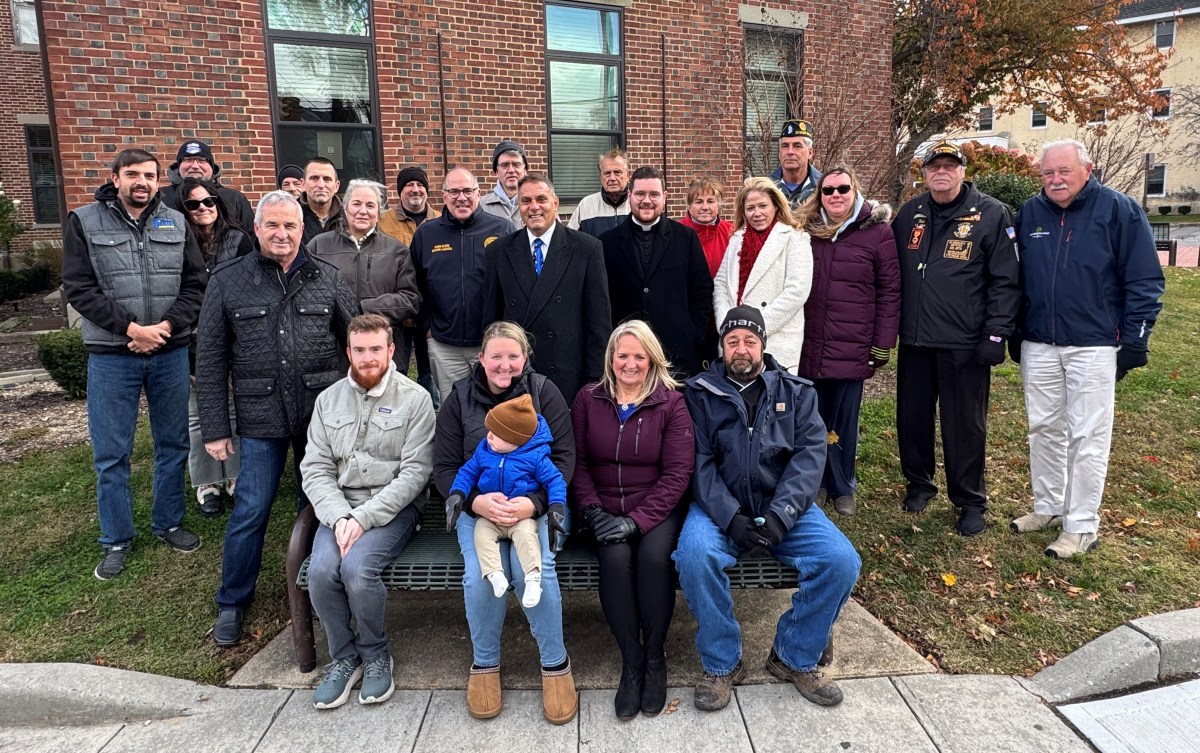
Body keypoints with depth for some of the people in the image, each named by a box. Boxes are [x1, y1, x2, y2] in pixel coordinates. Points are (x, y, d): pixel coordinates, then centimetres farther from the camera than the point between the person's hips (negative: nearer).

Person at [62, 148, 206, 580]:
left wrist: (167, 325, -13)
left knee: (173, 445, 11)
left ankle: (168, 524, 28)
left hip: (170, 352, 2)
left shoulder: (176, 223, 7)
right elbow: (78, 287, -6)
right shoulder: (85, 222, 1)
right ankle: (116, 541, 20)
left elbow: (195, 283, 1)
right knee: (111, 455, 5)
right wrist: (130, 328, -16)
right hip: (111, 355, -2)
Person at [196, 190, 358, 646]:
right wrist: (215, 429, -1)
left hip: (322, 414, 1)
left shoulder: (327, 278, 4)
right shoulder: (228, 282, 2)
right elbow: (210, 360, 2)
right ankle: (232, 603, 23)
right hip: (261, 419, -1)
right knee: (250, 512, 2)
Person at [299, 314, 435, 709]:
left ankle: (375, 655, 1)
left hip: (392, 507, -3)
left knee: (357, 566, -27)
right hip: (339, 508, 4)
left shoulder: (415, 399, -3)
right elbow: (315, 469, 4)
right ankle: (344, 657, 5)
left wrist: (364, 518, -18)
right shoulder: (328, 399, 10)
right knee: (321, 571, -22)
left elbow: (414, 472, -10)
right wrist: (339, 518, -13)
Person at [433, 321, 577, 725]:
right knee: (479, 574, -25)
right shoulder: (459, 397, 2)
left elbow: (564, 458, -5)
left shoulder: (544, 392, -1)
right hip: (477, 506, 1)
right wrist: (476, 502, -20)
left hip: (538, 504, -1)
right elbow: (445, 468, 0)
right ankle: (484, 664, 2)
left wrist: (533, 503, -22)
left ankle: (555, 663, -4)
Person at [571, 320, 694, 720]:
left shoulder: (671, 402, 1)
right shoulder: (588, 399, 9)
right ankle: (631, 660, -10)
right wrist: (594, 512, -10)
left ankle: (655, 657, -7)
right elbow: (577, 462, 6)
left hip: (656, 510, -1)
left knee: (653, 557, -30)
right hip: (605, 510, 2)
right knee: (615, 559, -28)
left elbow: (678, 473, -5)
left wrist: (637, 520, -15)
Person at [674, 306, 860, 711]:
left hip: (784, 508, 2)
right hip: (720, 507, -2)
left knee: (842, 561, -20)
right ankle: (721, 664, -7)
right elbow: (699, 462, -4)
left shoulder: (797, 392, 12)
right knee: (695, 555, -31)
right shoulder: (700, 394, 7)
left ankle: (795, 658, 5)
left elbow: (810, 455, -2)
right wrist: (732, 518, -19)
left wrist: (778, 516, -17)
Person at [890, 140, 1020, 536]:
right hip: (914, 339, 4)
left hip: (964, 342, -4)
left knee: (964, 424, 4)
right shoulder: (909, 214, 9)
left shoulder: (991, 214, -5)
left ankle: (970, 501, 19)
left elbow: (1005, 281, -7)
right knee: (912, 415, 12)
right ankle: (919, 483, 32)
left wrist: (995, 334, -12)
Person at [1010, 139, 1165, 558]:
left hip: (1093, 346, -4)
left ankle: (1082, 527, 10)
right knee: (1044, 429, 12)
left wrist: (1134, 342, -8)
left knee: (1088, 437, 1)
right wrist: (1013, 337, 12)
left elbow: (1145, 281, -5)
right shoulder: (1029, 214, 6)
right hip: (1038, 346, 4)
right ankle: (1047, 508, 27)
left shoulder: (1119, 210, -5)